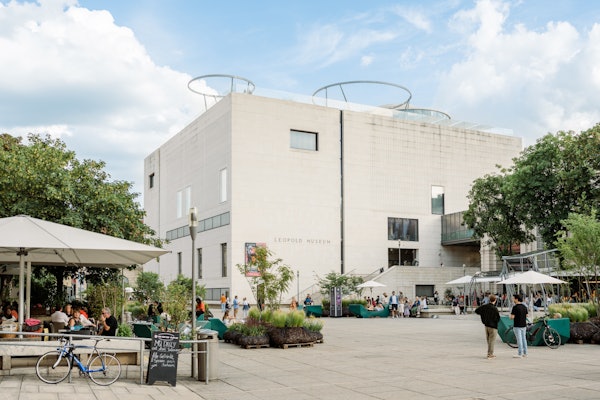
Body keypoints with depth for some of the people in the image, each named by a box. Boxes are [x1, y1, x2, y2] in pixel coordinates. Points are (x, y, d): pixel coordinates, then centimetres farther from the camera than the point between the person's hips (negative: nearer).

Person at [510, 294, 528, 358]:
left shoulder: (515, 307, -17)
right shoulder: (524, 307, 7)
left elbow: (512, 317, -19)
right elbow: (526, 315, 15)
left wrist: (511, 317, 3)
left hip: (517, 326, -7)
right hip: (524, 325, 7)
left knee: (519, 339, -4)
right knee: (524, 339, 13)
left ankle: (520, 354, -1)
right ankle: (525, 353, 18)